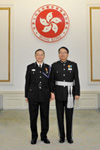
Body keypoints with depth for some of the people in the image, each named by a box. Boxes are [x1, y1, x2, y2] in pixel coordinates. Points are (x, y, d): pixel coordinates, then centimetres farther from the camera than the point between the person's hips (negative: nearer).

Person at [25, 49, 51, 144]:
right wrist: (26, 95, 2)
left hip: (45, 96, 1)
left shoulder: (48, 67, 6)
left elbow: (50, 82, 8)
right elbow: (27, 82, 4)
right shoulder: (30, 67, 4)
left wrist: (50, 95, 4)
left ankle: (44, 136, 24)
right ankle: (34, 136, 23)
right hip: (33, 96, 0)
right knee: (33, 117, 6)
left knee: (45, 116, 7)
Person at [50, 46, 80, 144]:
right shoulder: (54, 65, 1)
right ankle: (62, 136, 20)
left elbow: (76, 80, -1)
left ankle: (69, 136, 20)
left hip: (70, 92, 0)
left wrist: (77, 93, -6)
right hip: (59, 92, 1)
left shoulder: (73, 65, 0)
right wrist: (52, 92, -9)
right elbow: (51, 80, 1)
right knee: (60, 115, 5)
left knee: (69, 115, 5)